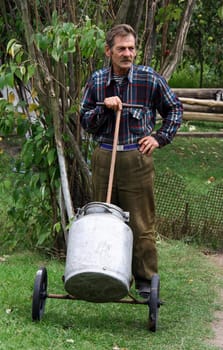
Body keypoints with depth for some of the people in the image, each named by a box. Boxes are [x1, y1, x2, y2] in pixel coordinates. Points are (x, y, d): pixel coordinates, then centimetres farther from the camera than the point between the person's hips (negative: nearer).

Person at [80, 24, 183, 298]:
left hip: (137, 158, -3)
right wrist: (104, 107, -10)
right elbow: (85, 121, 7)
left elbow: (174, 109, 11)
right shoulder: (97, 81, 4)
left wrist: (160, 138, 2)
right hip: (104, 157, 3)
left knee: (141, 224, 0)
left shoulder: (150, 79, -2)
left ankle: (145, 281, 9)